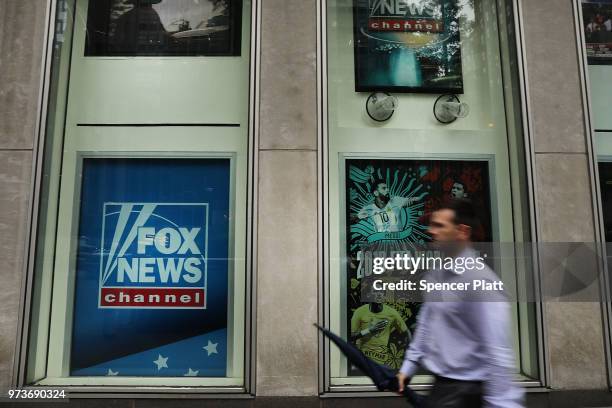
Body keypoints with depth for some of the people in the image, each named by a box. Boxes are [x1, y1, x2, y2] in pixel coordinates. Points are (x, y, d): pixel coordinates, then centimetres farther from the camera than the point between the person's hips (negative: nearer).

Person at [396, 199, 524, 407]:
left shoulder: (479, 279, -21)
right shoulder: (436, 273, 4)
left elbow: (497, 350, -23)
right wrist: (408, 366, 13)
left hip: (463, 389, -7)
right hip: (441, 383, 7)